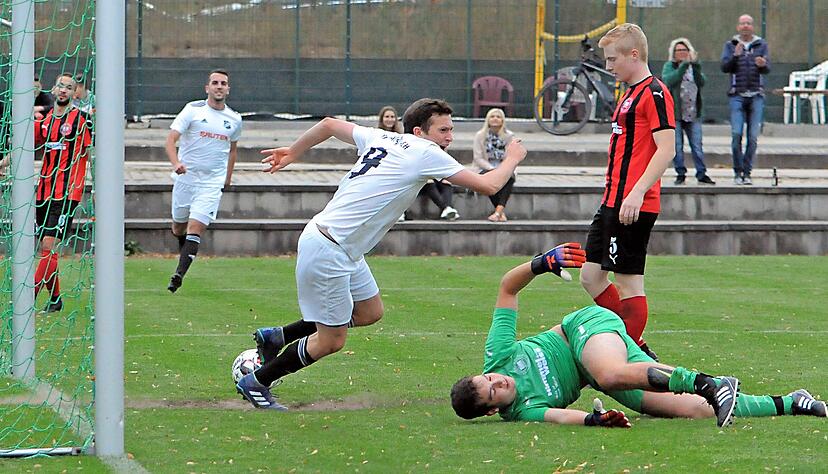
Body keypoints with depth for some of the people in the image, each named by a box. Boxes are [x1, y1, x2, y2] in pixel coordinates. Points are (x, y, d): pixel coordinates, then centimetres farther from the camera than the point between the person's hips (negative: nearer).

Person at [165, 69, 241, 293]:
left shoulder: (234, 119, 7)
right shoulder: (193, 110, -4)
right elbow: (171, 139, -11)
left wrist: (227, 178, 23)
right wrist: (176, 163, -28)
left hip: (212, 182, 0)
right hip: (185, 177, 0)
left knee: (196, 227, -14)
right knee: (178, 226, 11)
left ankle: (179, 275, -17)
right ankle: (183, 251, 44)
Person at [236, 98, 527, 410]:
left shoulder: (382, 139, 9)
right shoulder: (426, 153, -13)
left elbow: (329, 125, 20)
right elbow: (488, 186, -11)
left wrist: (293, 153, 34)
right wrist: (512, 159, 8)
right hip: (327, 252, -10)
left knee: (369, 313, 21)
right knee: (331, 341, 0)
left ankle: (276, 337, 28)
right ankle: (255, 383, 15)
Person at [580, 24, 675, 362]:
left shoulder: (654, 93, -11)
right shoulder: (631, 94, 19)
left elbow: (666, 149, -19)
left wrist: (637, 193, -26)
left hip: (634, 205, -11)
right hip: (612, 203, 11)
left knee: (628, 282, -6)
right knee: (591, 276, 12)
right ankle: (638, 350, 18)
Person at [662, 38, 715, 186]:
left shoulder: (694, 66, 14)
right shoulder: (669, 66, 5)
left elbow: (702, 82, -3)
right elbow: (668, 80, -16)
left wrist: (696, 67, -17)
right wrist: (683, 66, -23)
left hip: (693, 114, 2)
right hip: (674, 113, -2)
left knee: (697, 145, 0)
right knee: (677, 146, 0)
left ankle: (701, 174, 2)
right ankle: (680, 174, 7)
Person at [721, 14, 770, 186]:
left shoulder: (761, 45, 10)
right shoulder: (730, 45, 9)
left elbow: (767, 69, -1)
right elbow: (725, 67, -2)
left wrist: (763, 65, -24)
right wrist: (735, 56, -20)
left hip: (756, 95, 1)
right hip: (737, 95, -1)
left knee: (753, 136, -3)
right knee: (736, 134, -11)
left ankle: (747, 173, 3)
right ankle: (737, 172, -2)